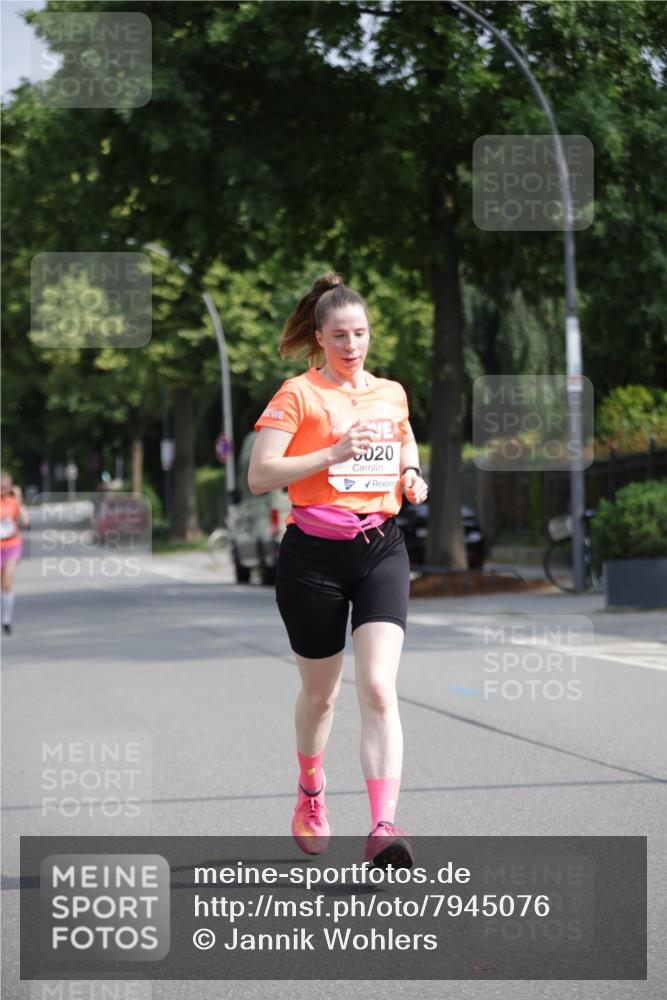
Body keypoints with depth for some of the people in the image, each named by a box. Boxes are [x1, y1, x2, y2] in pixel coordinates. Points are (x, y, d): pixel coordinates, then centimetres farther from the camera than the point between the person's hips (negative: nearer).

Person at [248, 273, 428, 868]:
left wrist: (412, 478, 6)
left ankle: (384, 828, -23)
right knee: (320, 691, 12)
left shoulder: (392, 393, 11)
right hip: (314, 555, -2)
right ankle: (311, 794, 40)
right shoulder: (298, 394, -4)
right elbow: (259, 475, -14)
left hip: (381, 547, 2)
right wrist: (334, 452, -22)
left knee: (379, 687, -15)